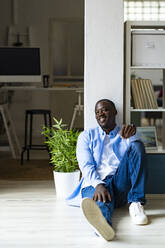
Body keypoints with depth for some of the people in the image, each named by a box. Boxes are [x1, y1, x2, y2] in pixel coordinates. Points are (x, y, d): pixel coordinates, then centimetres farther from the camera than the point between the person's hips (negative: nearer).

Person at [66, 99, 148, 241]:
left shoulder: (125, 134, 19)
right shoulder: (87, 136, 19)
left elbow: (136, 153, -6)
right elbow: (86, 166, 2)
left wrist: (131, 135, -32)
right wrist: (98, 185, -21)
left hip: (121, 184, 2)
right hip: (95, 184, -1)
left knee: (137, 145, -20)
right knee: (101, 203, -39)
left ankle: (136, 203, -28)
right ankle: (102, 224, -78)